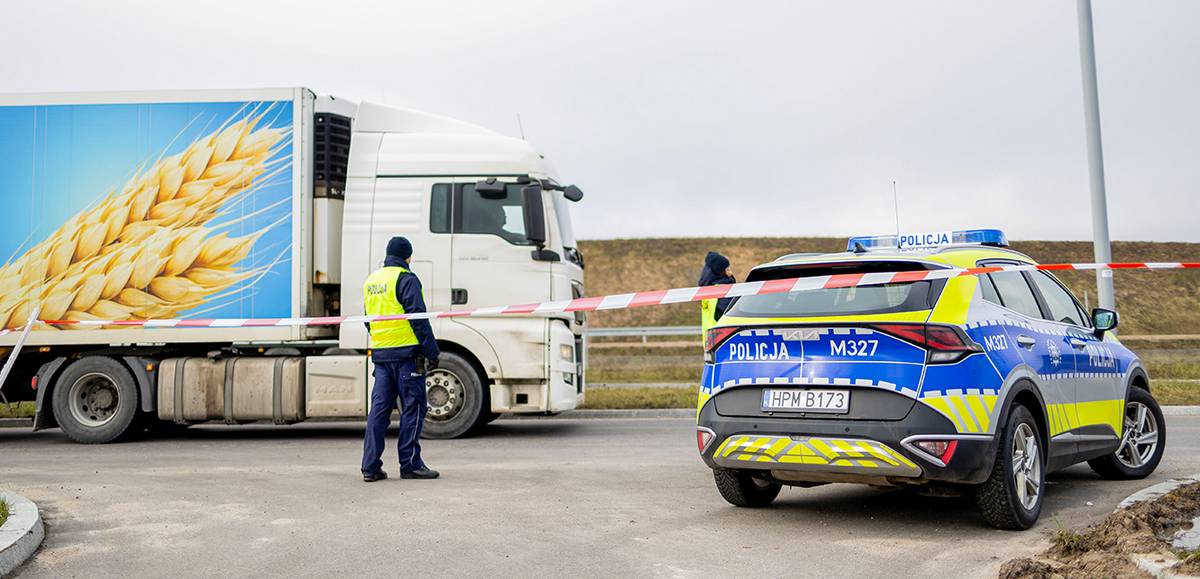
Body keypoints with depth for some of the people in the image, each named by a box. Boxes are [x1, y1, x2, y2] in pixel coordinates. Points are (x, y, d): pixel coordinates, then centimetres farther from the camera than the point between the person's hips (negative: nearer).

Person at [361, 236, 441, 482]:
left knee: (379, 408, 8)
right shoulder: (406, 279, -9)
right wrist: (432, 351, -10)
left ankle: (370, 466, 8)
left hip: (380, 353, 7)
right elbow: (418, 318, -14)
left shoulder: (371, 280, 16)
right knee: (413, 408, 0)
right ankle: (410, 464, 3)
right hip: (406, 353, -7)